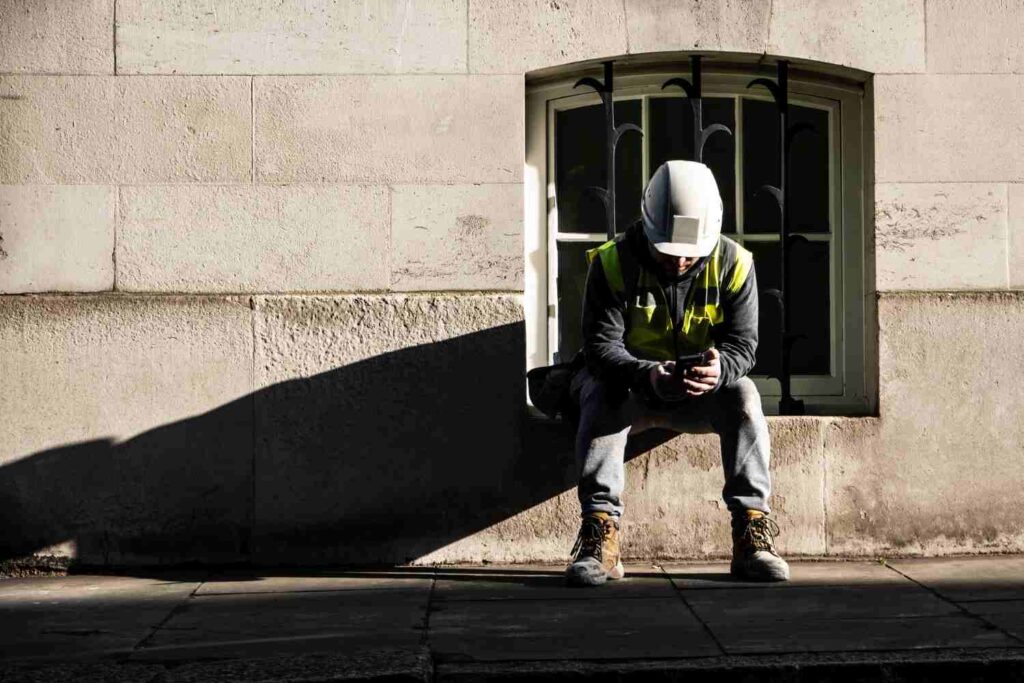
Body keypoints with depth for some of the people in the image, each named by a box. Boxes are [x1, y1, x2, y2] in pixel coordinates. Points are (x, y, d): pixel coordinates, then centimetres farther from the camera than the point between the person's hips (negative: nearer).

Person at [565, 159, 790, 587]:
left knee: (743, 394, -29)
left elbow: (742, 344, -16)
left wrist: (719, 369, -42)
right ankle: (600, 532, -38)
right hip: (630, 389, -1)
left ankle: (752, 533, -30)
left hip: (704, 394, 1)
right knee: (601, 394, -34)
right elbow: (600, 345, -23)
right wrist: (647, 375, -44)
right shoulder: (613, 263, -18)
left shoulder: (733, 264, -12)